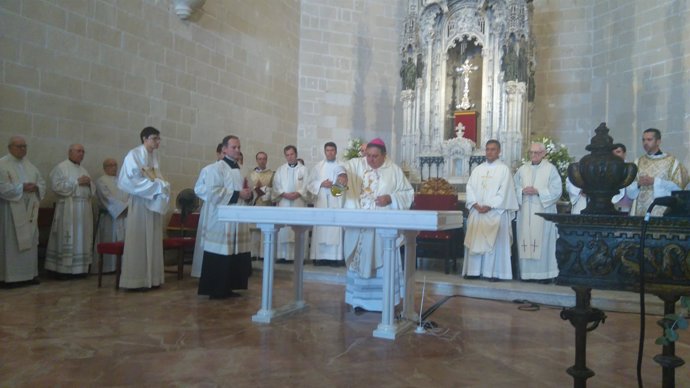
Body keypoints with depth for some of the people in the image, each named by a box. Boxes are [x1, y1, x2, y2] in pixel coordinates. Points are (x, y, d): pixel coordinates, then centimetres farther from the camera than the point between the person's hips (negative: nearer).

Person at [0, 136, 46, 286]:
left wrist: (35, 187, -8)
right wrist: (22, 188, -19)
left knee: (30, 242, 8)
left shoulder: (29, 164, 14)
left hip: (29, 210, 6)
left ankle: (30, 274, 15)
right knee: (12, 242, -2)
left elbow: (42, 183, 12)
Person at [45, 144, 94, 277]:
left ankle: (79, 268, 11)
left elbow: (92, 189, 20)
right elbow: (57, 186, -14)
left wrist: (89, 183, -2)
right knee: (67, 238, -6)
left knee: (82, 238, 6)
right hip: (68, 208, -7)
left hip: (84, 208, 7)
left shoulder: (83, 170, 19)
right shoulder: (61, 167, -2)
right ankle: (63, 269, -1)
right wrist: (77, 182, -14)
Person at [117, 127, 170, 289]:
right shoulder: (134, 154, -9)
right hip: (140, 202, -7)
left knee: (153, 241, 8)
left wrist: (162, 185, -3)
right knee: (139, 241, -4)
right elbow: (131, 180, -16)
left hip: (155, 202, 7)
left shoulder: (155, 155, 12)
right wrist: (155, 185, -17)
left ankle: (151, 278, 14)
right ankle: (136, 280, 2)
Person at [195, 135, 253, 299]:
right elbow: (213, 193, -19)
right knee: (219, 256, -4)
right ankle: (215, 290, 6)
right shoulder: (216, 168, -8)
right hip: (220, 220, -8)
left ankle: (227, 288, 18)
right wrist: (238, 194, -17)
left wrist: (248, 194, 0)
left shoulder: (239, 169, 17)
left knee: (234, 255, 8)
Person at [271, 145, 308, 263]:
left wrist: (298, 193, -15)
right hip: (283, 203, 2)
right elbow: (276, 186, 7)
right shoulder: (280, 170, 14)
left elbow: (307, 185, 0)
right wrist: (284, 194, -10)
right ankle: (283, 255, 1)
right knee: (283, 230, -3)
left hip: (299, 203, -2)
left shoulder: (304, 169, 8)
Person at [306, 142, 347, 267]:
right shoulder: (317, 166, 13)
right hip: (321, 201, 2)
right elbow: (310, 183, 9)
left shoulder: (341, 167, 9)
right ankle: (320, 256, 2)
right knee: (321, 229, -1)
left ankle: (334, 257, -6)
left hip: (335, 202, -1)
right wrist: (321, 184, -7)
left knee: (335, 229, -7)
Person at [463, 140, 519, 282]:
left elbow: (503, 192, -8)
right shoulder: (477, 169, 15)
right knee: (475, 241, 2)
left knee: (494, 242, -4)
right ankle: (473, 271, 7)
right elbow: (470, 188, 7)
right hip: (477, 211, 4)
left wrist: (489, 206, -16)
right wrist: (475, 204, -9)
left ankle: (494, 272, 1)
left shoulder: (504, 169, 1)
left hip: (495, 212, -4)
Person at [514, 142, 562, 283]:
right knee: (525, 241, 3)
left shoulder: (550, 169, 0)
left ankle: (545, 273, 4)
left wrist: (538, 192, -14)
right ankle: (526, 272, 10)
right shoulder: (522, 169, 12)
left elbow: (556, 190, -6)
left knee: (543, 242, -3)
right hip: (525, 212, 4)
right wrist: (523, 191, -8)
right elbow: (514, 187, 12)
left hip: (543, 212, -3)